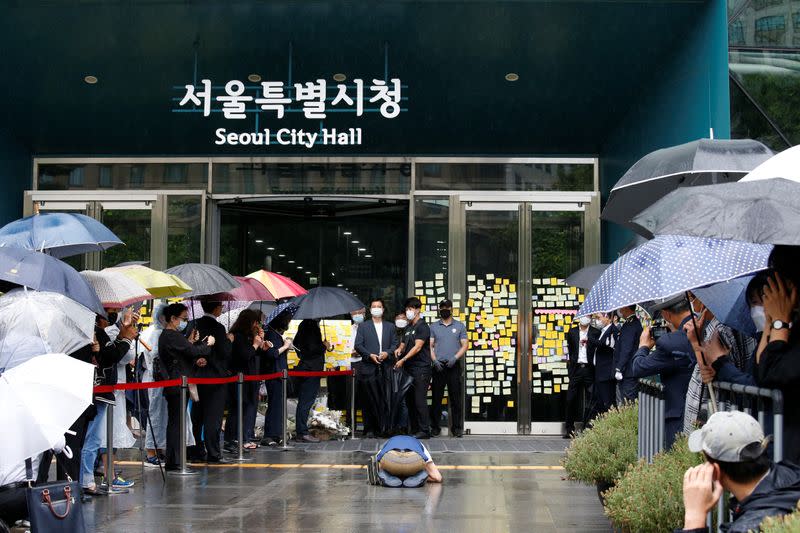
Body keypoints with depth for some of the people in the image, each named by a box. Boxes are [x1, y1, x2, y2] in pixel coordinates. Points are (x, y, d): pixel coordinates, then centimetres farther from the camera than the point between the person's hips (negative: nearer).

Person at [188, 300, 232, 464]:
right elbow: (226, 352, -13)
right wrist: (229, 340, 5)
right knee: (213, 418, -4)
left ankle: (197, 452, 16)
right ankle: (213, 454, -3)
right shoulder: (217, 328, -14)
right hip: (216, 377, -6)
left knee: (197, 417, 12)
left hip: (197, 376, 6)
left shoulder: (194, 325, 3)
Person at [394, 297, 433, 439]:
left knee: (420, 400, -10)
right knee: (410, 400, 8)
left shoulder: (422, 326, -7)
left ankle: (425, 430, -9)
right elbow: (403, 344, 24)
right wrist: (399, 349, 0)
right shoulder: (408, 328, 18)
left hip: (421, 368, -8)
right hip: (409, 369, 8)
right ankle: (414, 430, 14)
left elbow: (417, 347, -15)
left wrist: (403, 360, -20)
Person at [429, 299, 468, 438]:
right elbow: (430, 345, 6)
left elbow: (464, 345, 3)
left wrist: (455, 357, -12)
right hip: (438, 366, 1)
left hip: (454, 366, -1)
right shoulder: (433, 327, 10)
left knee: (456, 398, -1)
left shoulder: (460, 326, 8)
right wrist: (434, 360, -9)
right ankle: (435, 427, 6)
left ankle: (457, 428, 4)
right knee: (436, 398, 1)